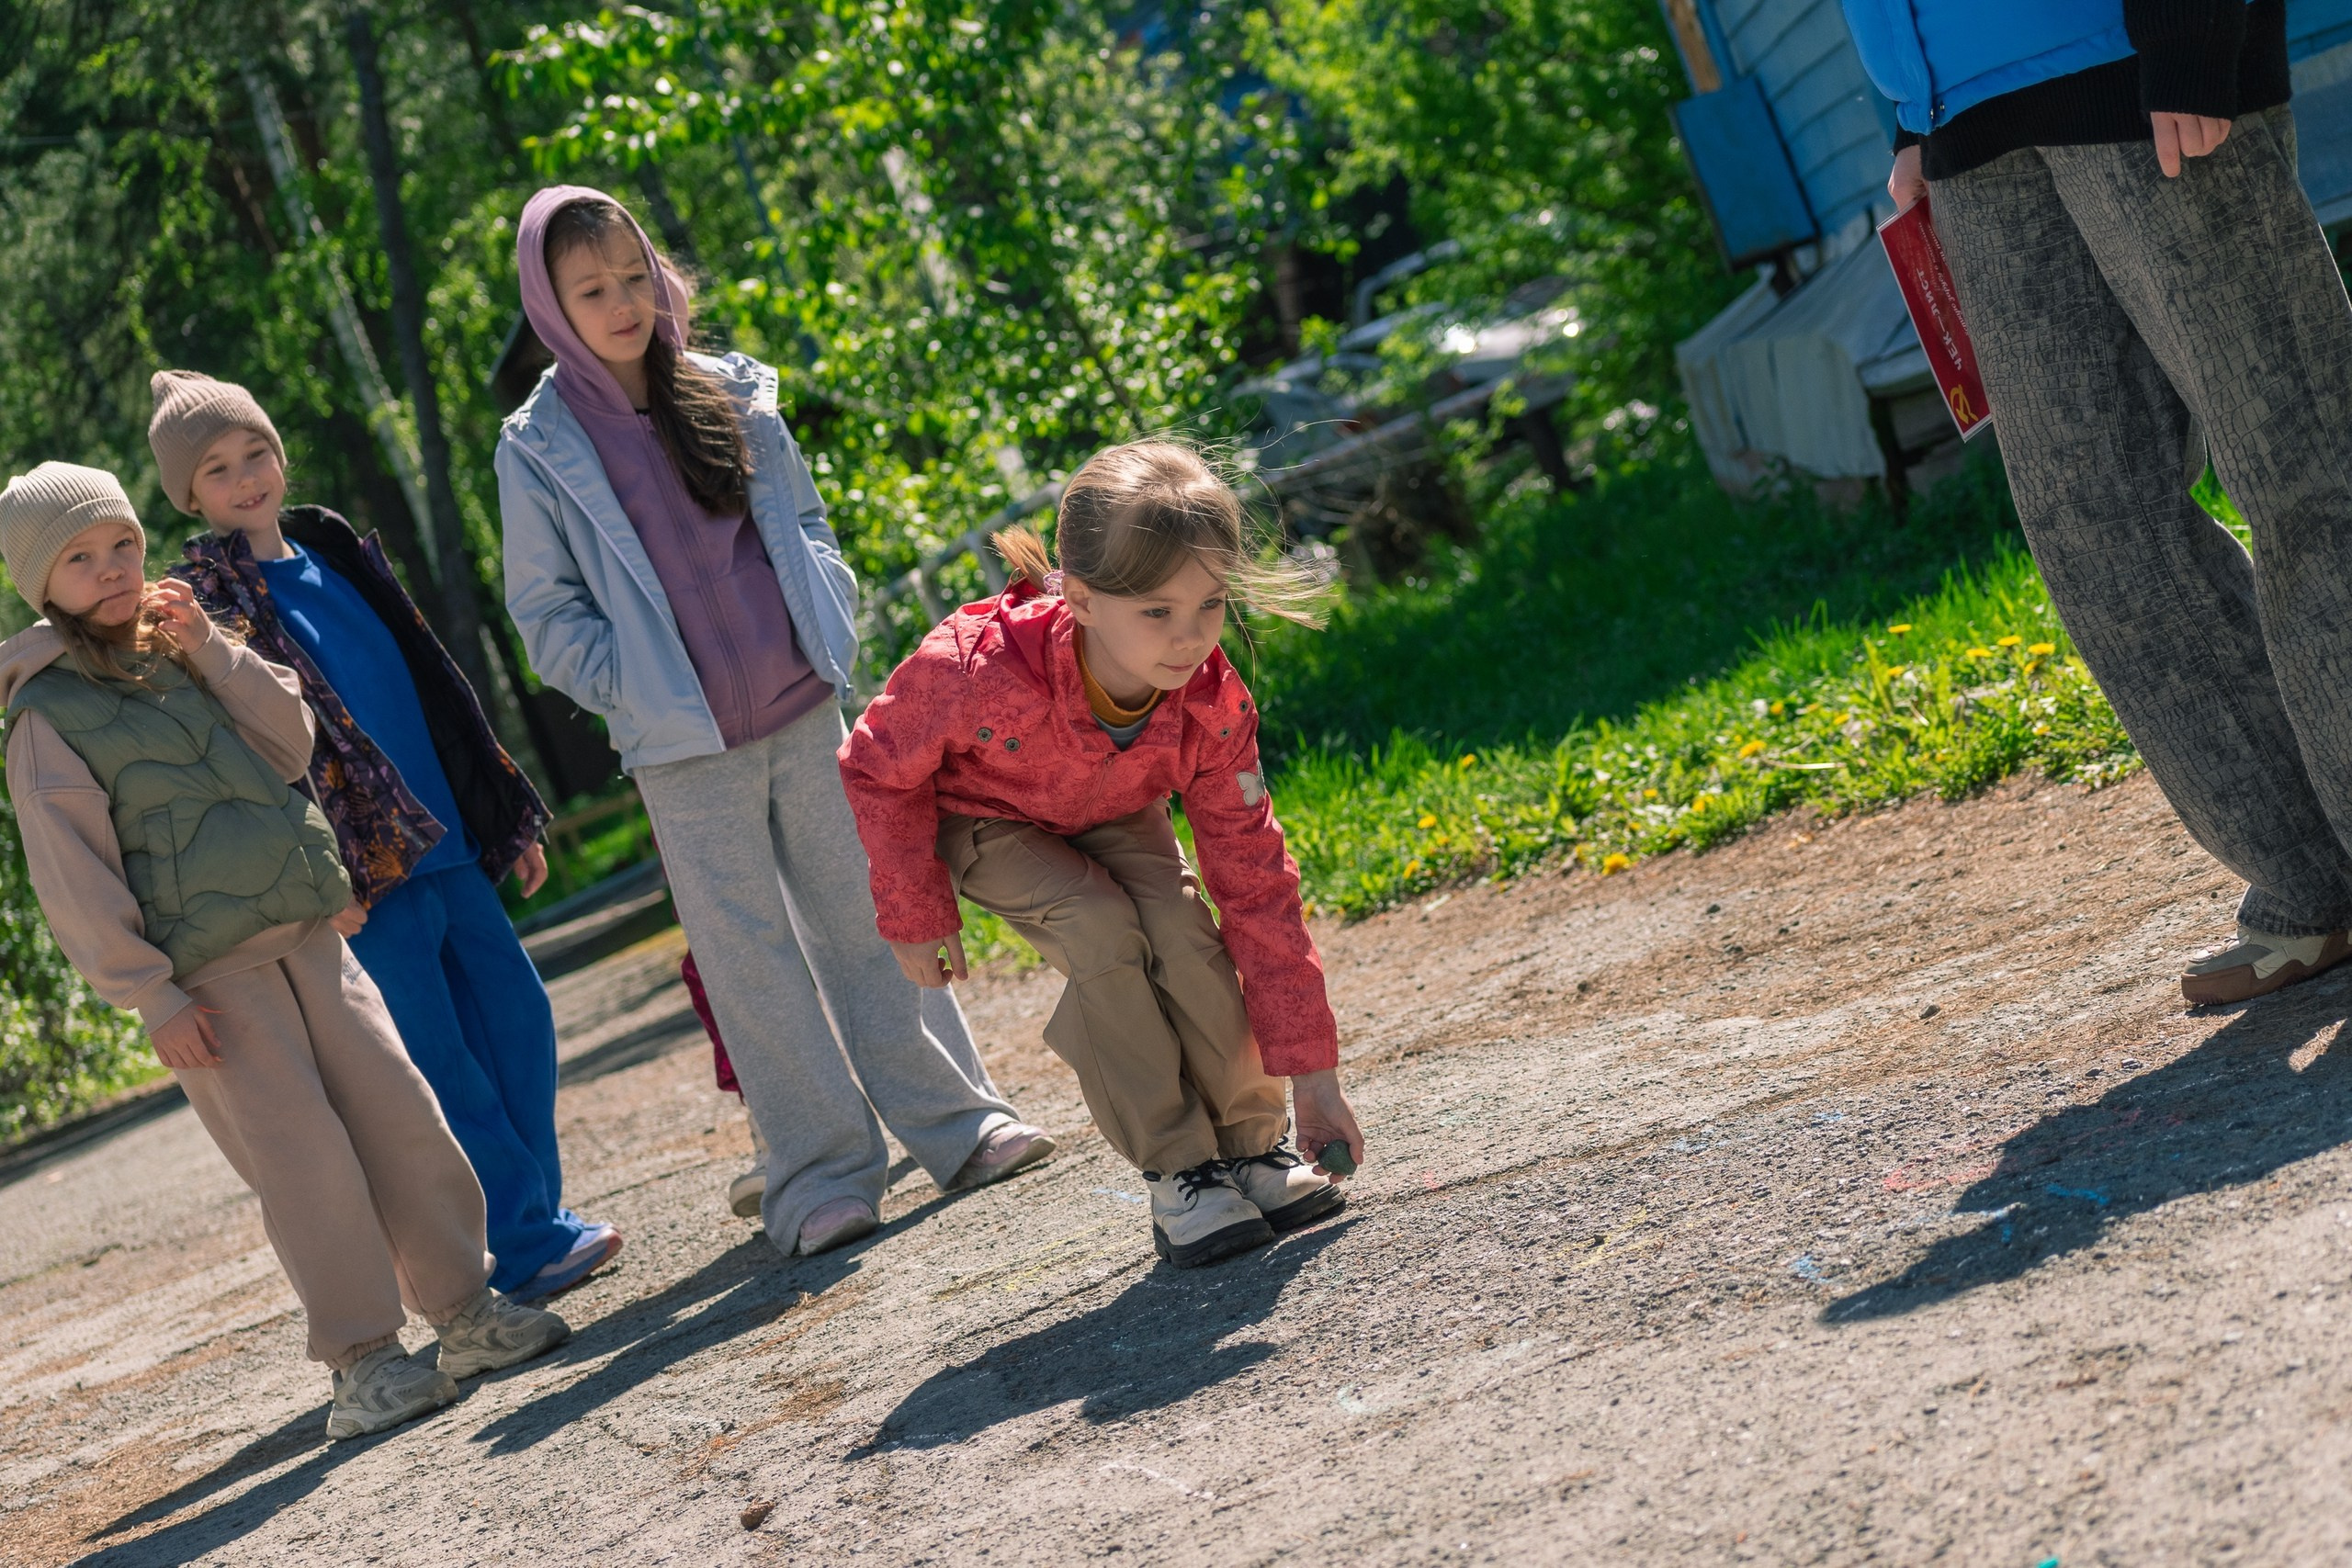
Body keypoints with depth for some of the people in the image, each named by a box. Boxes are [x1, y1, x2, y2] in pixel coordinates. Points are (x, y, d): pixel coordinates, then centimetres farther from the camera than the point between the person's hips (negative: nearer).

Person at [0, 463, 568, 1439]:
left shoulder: (177, 654, 16)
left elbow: (291, 747, 9)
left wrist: (210, 653, -3)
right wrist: (150, 999, -13)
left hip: (303, 934, 6)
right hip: (208, 973, -6)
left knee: (400, 1112, 3)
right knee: (304, 1155, -9)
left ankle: (464, 1307, 13)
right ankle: (362, 1358, -1)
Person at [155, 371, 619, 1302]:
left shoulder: (337, 553, 14)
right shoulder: (206, 599, -5)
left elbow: (434, 685, 18)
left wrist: (511, 813, 17)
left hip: (448, 842, 6)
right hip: (366, 873, -6)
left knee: (518, 1019, 6)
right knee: (440, 1067, -4)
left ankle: (535, 1220, 17)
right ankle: (525, 1245, 3)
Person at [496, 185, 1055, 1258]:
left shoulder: (732, 395, 6)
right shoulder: (539, 449, -3)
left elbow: (803, 520, 16)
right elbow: (546, 613, 0)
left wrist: (829, 628, 2)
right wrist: (641, 694, -10)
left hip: (801, 713, 2)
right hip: (684, 750, -2)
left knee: (866, 917, 7)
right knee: (751, 956, 2)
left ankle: (957, 1121, 14)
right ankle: (825, 1176, 8)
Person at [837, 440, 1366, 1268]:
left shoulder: (1212, 708, -30)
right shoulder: (980, 670, -42)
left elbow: (1255, 883, -23)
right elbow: (878, 768, -21)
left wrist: (1312, 1073, -21)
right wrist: (917, 918, -16)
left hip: (1111, 814, 3)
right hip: (984, 821, -3)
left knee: (1181, 928, -25)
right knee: (1102, 933, -28)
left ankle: (1251, 1149, -5)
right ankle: (1178, 1179, -16)